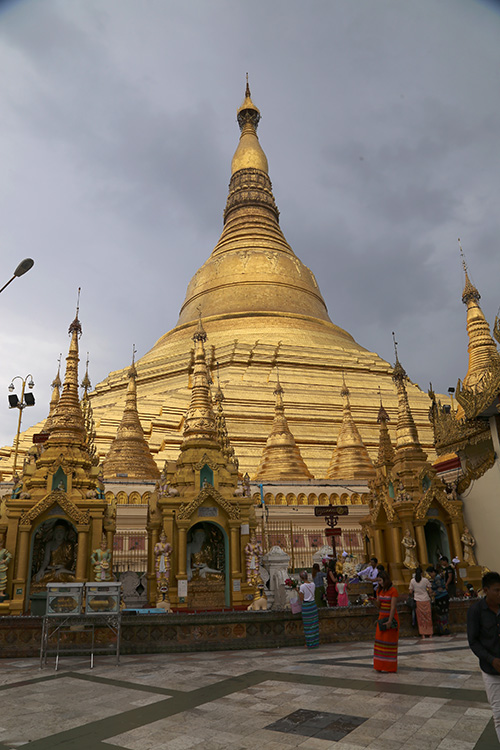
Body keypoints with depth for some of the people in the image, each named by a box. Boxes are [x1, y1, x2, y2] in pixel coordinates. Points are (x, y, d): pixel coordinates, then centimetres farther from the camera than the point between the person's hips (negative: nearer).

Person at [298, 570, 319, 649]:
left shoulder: (302, 586, -16)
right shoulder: (313, 584, -1)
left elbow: (302, 599, -12)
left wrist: (299, 592, 1)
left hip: (306, 606, -5)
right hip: (313, 604, 5)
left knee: (308, 625, 6)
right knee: (314, 624, 13)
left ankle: (310, 644, 14)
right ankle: (316, 642, 21)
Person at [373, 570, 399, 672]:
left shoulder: (393, 590, -14)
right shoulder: (379, 590, 6)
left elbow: (393, 606, -18)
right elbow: (379, 605, 7)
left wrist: (390, 621, -22)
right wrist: (375, 600, -15)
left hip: (391, 617, -6)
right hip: (382, 617, 6)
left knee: (389, 641, -2)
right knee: (380, 640, 5)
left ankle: (390, 667, 8)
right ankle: (381, 665, 13)